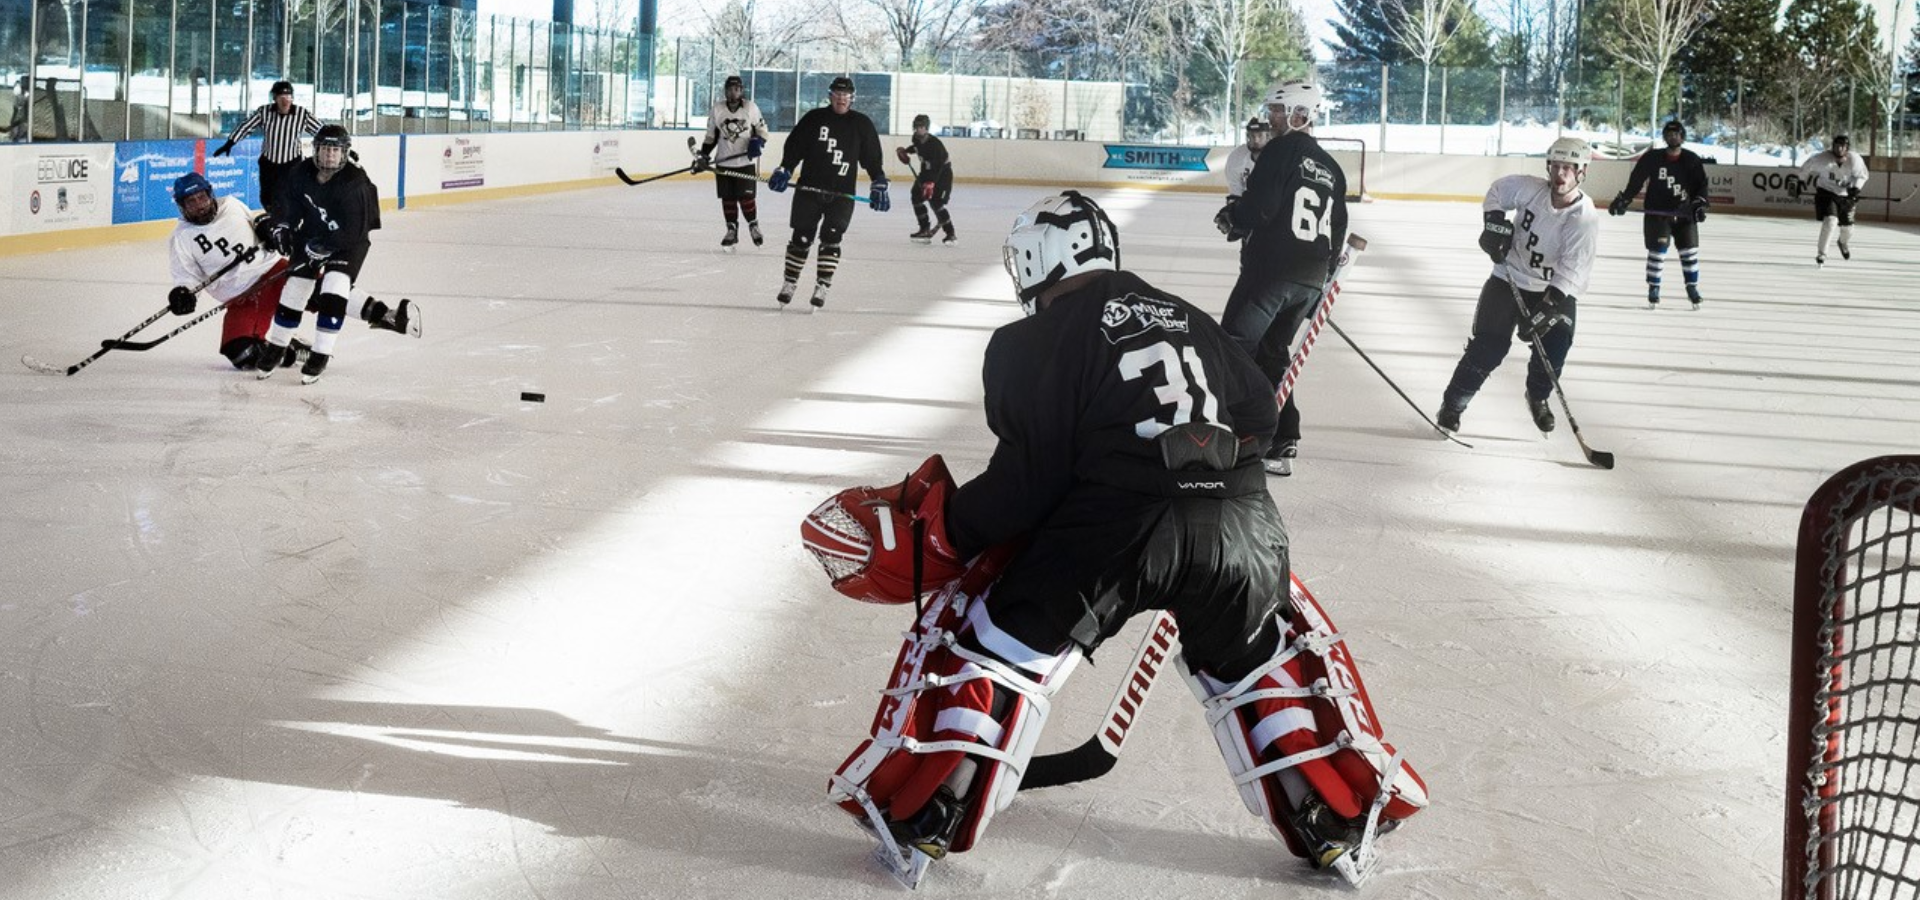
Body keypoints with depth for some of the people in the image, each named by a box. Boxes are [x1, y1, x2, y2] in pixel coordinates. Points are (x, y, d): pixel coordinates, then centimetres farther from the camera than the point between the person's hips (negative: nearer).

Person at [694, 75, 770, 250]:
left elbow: (762, 129, 3)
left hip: (746, 162, -2)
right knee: (728, 198, 3)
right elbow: (711, 136, 9)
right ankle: (732, 230, 16)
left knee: (746, 197, -7)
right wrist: (703, 156, 2)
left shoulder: (751, 108, -4)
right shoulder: (717, 109, 2)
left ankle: (754, 226, 14)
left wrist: (757, 143, -16)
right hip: (723, 162, 2)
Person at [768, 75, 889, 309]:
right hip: (809, 189, 0)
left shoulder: (861, 124, 4)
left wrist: (878, 185, 0)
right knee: (801, 238, 4)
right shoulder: (814, 118, 2)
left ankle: (821, 287, -3)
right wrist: (783, 171, -7)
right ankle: (789, 283, 17)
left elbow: (872, 158, 7)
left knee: (830, 240, -8)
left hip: (842, 195, 0)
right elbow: (793, 147, 4)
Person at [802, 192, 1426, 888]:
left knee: (994, 636, 11)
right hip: (1242, 528, 5)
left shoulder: (1033, 343, 7)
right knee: (1255, 661, 30)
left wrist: (926, 528, 10)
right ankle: (1339, 819, 29)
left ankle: (917, 816, 10)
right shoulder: (1188, 319, 23)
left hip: (1113, 528, -5)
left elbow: (1028, 478, 0)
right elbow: (1258, 415, 24)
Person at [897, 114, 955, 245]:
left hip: (942, 173, -9)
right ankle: (925, 230, 15)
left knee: (936, 202, -21)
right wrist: (906, 151, 12)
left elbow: (937, 165, -36)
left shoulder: (935, 144, -30)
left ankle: (951, 234, -17)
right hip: (926, 171, 9)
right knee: (917, 196, 5)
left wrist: (931, 182, -44)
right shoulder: (917, 139, -4)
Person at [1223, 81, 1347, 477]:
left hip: (1269, 270, -8)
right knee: (1272, 352, 17)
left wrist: (1232, 215, 4)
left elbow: (1258, 205, -17)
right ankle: (1281, 444, 13)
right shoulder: (1331, 168, 18)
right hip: (1310, 280, 8)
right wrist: (1322, 277, 25)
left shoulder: (1282, 150, -7)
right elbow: (1338, 232, 19)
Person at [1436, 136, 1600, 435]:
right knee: (1488, 345, -9)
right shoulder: (1531, 189, -15)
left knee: (1553, 348, -12)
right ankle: (1453, 403, 5)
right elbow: (1497, 191, 6)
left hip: (1555, 289, -1)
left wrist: (1547, 309, -38)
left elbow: (1571, 273, -29)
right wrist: (1494, 223, -9)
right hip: (1509, 279, 1)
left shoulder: (1585, 219, -22)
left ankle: (1538, 397, 21)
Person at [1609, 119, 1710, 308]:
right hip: (1657, 213, -2)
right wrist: (1623, 199, 0)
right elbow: (1636, 180, 3)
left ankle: (1692, 287, 18)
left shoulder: (1692, 160, 0)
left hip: (1684, 214, 2)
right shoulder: (1652, 158, -3)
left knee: (1690, 252, 2)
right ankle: (1653, 289, 3)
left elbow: (1701, 184, 2)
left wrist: (1699, 203, -12)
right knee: (1657, 250, -9)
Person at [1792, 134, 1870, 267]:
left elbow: (1862, 176, 0)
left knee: (1847, 226, 12)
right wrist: (1800, 182, 3)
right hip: (1826, 192, -3)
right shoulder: (1823, 158, -22)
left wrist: (1855, 188, -16)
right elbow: (1806, 168, -4)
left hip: (1846, 196, 3)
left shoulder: (1855, 160, -17)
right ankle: (1821, 254, -12)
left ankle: (1843, 243, 51)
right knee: (1830, 220, -24)